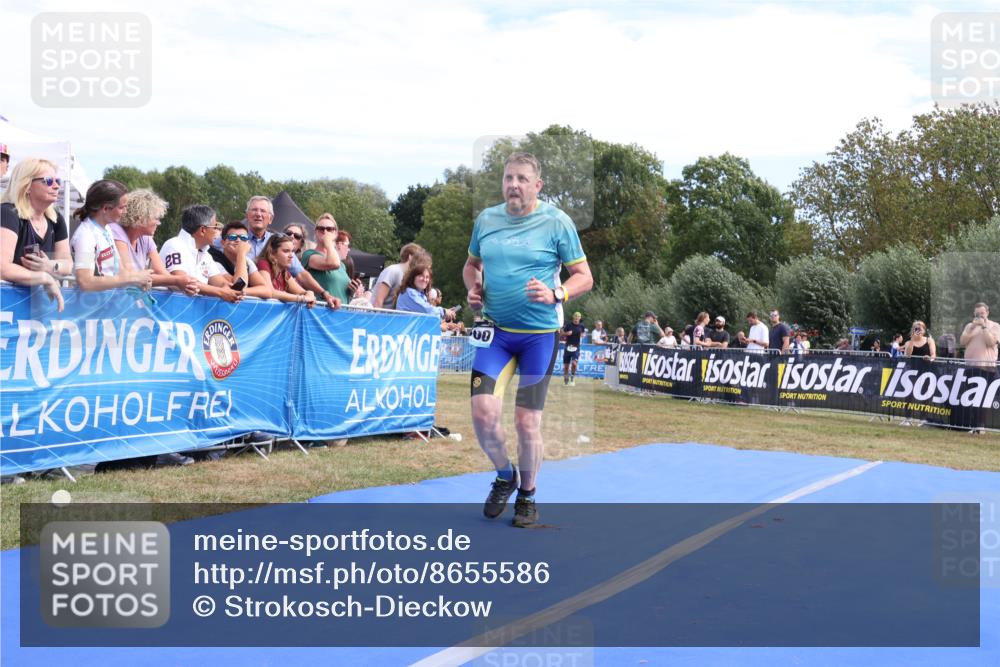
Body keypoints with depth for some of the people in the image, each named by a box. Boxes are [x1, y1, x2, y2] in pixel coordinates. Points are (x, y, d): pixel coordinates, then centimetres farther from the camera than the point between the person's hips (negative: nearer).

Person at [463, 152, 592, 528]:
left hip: (540, 334, -3)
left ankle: (527, 495, 25)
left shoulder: (557, 222, -6)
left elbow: (584, 277, -4)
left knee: (527, 422, 2)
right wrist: (473, 288, -1)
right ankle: (505, 476, 20)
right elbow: (472, 263, 20)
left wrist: (556, 295, -23)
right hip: (495, 330, 3)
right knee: (483, 412, -9)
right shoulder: (486, 219, 5)